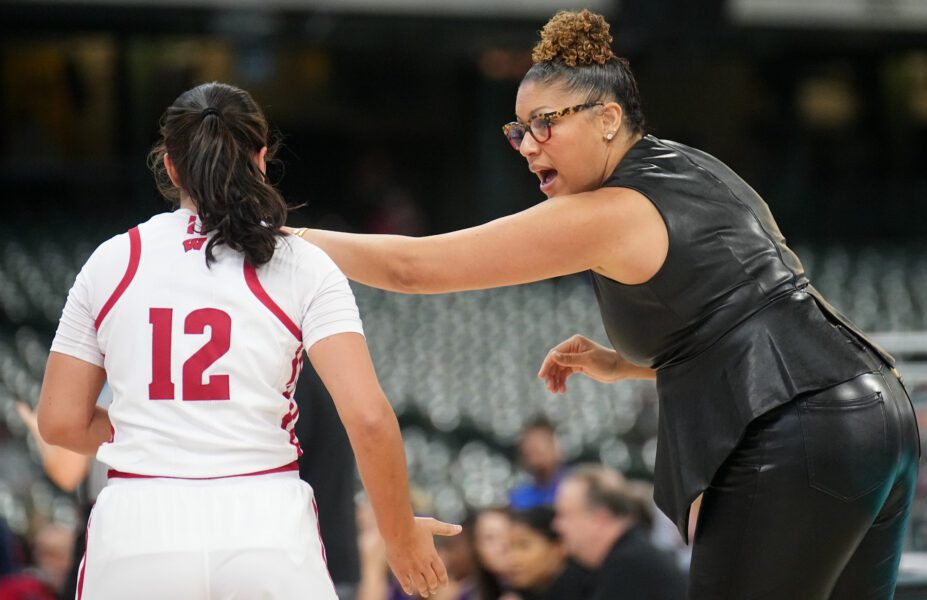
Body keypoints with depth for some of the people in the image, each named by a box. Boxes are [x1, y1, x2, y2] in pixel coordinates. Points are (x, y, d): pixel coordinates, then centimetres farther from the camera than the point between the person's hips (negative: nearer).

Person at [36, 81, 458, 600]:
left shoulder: (111, 261, 8)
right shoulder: (301, 266, 2)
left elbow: (61, 421, 10)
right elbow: (367, 416, -7)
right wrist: (401, 537, 6)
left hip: (136, 530, 1)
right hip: (267, 528, -1)